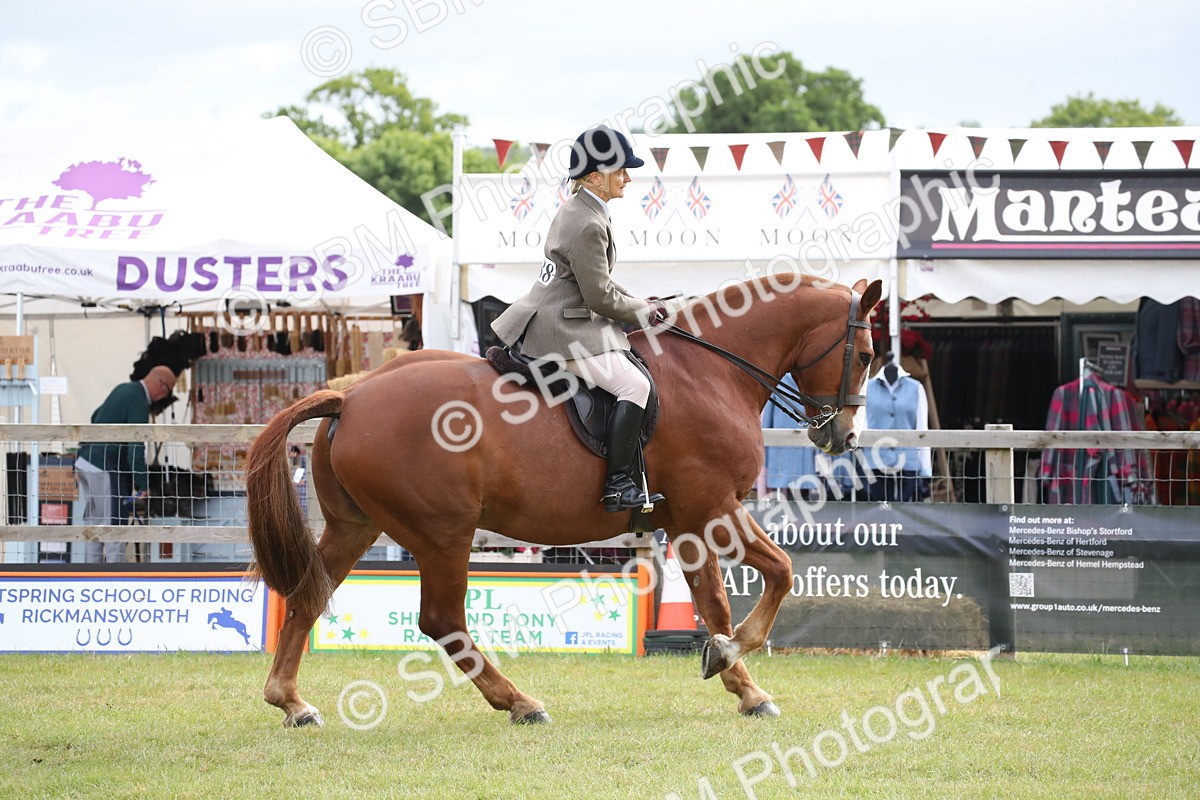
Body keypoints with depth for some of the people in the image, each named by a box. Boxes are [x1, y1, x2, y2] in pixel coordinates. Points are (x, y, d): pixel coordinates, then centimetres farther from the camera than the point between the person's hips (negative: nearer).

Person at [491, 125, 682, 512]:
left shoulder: (576, 209, 12)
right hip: (563, 331, -11)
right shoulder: (588, 225, -21)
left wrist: (641, 304, 14)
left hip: (544, 317, 11)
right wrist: (643, 314, -2)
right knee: (634, 385, -19)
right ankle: (619, 486, -22)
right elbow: (601, 298, -18)